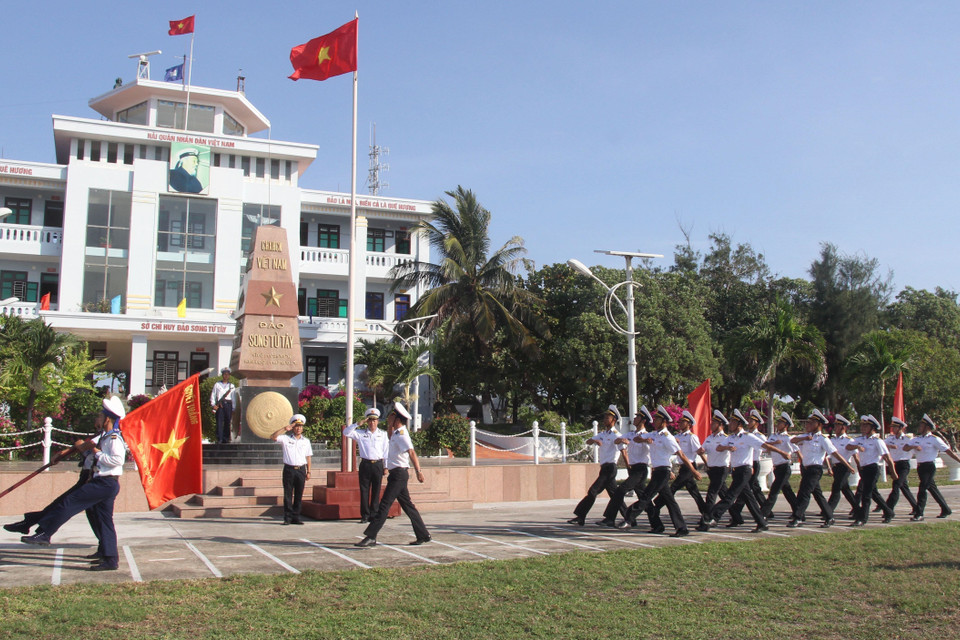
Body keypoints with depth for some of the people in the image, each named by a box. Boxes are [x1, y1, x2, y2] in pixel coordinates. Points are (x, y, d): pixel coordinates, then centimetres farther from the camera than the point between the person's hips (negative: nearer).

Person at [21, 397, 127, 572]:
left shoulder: (114, 438, -13)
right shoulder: (107, 436, 20)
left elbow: (118, 459, -27)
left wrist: (97, 452, -18)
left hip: (106, 484, -11)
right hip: (104, 483, 11)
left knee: (69, 503, -8)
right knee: (104, 521, 9)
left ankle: (43, 533, -2)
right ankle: (110, 559, 11)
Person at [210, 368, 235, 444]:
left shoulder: (231, 385, 16)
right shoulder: (217, 384, 11)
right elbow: (213, 395, 10)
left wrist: (233, 409, 11)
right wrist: (213, 405, -3)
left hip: (228, 404, 2)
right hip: (219, 405, -2)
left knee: (227, 422, 1)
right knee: (219, 421, -10)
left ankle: (226, 439, 6)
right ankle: (219, 439, -12)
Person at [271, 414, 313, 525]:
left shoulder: (306, 441, 13)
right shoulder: (286, 439, 6)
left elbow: (308, 457, 14)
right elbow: (273, 437, -8)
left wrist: (308, 472, 9)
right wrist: (285, 429, -10)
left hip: (301, 469, 2)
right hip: (289, 469, -2)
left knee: (299, 495, 3)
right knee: (288, 495, -2)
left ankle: (296, 517, 9)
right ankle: (287, 518, 2)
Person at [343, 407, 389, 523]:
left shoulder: (383, 434, 10)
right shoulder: (360, 433, 8)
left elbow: (386, 450, 9)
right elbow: (346, 432, -2)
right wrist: (358, 424, -6)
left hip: (378, 464, 0)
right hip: (365, 464, 0)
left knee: (376, 491, 3)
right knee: (364, 491, 1)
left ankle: (374, 515, 11)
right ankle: (365, 515, 8)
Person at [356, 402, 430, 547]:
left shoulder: (401, 434, -15)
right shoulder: (396, 433, 14)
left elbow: (411, 452, -27)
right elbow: (389, 437, 37)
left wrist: (418, 471, -37)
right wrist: (389, 426, 19)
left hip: (398, 474, -10)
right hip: (397, 474, 10)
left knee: (385, 505, -10)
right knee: (408, 506, 12)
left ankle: (371, 537, -11)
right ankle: (423, 536, 17)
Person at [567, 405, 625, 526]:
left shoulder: (616, 435, -8)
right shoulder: (602, 433, 16)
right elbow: (588, 441, 6)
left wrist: (629, 467, -16)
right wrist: (595, 440, -17)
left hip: (610, 467, -8)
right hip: (604, 468, 8)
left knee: (593, 491, -12)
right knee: (614, 494, 13)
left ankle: (580, 517, -12)